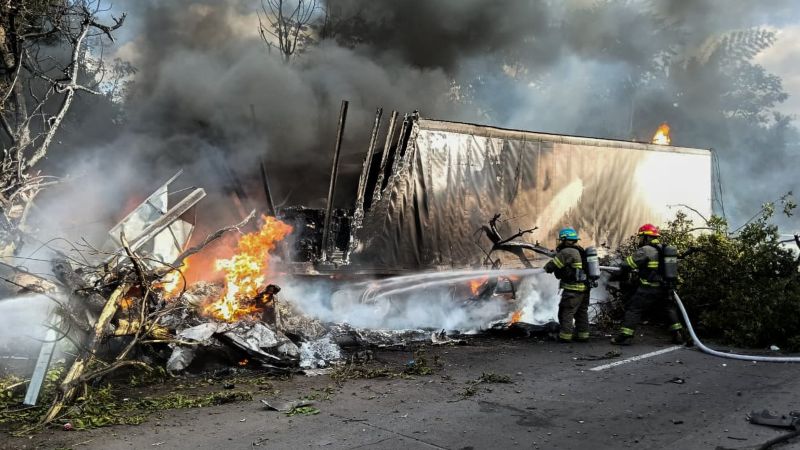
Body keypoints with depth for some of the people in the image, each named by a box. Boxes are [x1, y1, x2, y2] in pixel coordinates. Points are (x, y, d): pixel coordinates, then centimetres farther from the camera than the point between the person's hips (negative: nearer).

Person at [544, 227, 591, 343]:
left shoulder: (567, 252, -15)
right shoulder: (580, 251, 14)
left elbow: (552, 265, -12)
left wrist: (546, 268, 9)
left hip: (573, 289, -9)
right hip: (585, 287, 9)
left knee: (566, 312, -2)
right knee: (582, 312, 16)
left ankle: (565, 336, -2)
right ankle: (583, 335, 21)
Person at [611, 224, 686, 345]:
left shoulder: (645, 250, -13)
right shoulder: (663, 249, 10)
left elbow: (628, 265, -11)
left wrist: (621, 269, 8)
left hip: (648, 289, -7)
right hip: (663, 288, 7)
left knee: (633, 309, -2)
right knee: (669, 309, 22)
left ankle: (624, 336, -7)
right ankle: (678, 335, 24)